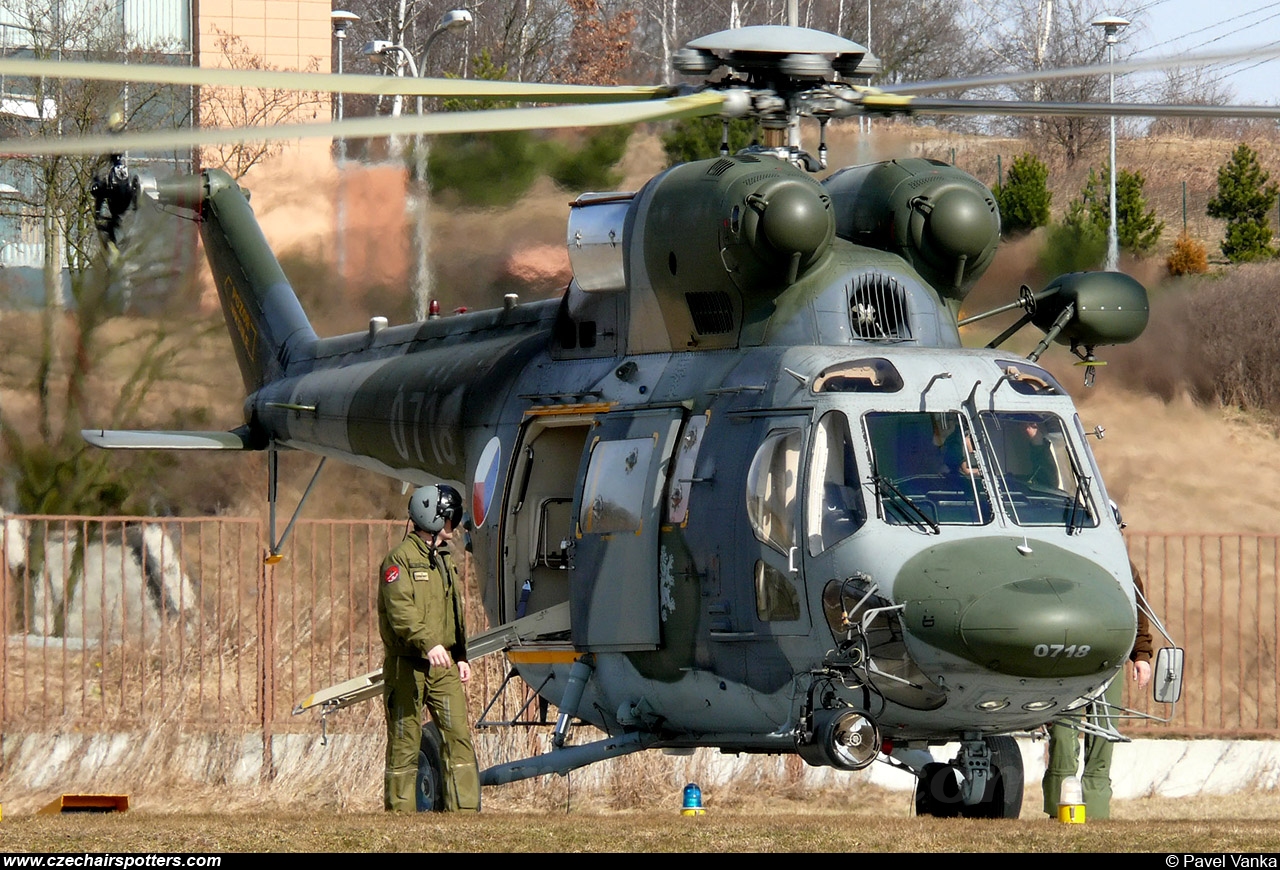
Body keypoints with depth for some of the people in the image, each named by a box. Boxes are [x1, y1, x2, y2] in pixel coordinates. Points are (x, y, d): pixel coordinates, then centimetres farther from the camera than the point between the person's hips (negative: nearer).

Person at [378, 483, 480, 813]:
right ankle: (400, 816, 4)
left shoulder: (445, 560, 18)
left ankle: (465, 810, -2)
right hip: (407, 665, -7)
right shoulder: (400, 558, -8)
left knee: (459, 735, -2)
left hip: (442, 664, 7)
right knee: (404, 743, -1)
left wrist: (461, 656, 19)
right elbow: (400, 611, -20)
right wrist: (428, 643, -32)